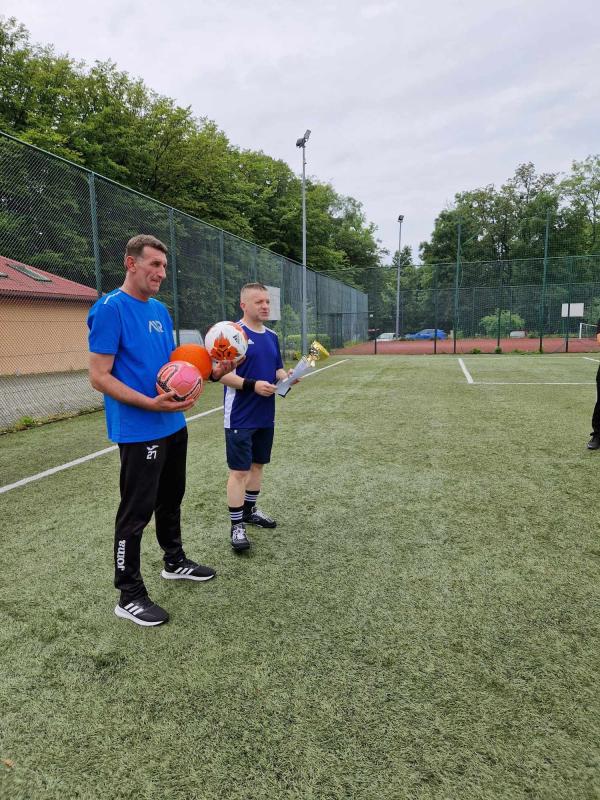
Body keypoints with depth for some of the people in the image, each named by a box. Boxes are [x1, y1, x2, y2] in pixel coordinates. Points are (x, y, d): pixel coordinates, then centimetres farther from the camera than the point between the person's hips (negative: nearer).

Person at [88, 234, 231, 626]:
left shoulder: (160, 310, 11)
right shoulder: (110, 308, -14)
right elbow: (100, 377, -17)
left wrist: (211, 372, 2)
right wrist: (151, 404, -27)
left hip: (174, 426, 8)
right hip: (139, 431, -8)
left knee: (171, 499, 21)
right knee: (136, 511, 2)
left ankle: (175, 562, 40)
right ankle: (129, 596, 17)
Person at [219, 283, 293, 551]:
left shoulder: (271, 336, 10)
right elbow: (221, 373, -17)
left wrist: (286, 376, -5)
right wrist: (252, 385, -27)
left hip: (266, 416, 8)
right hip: (240, 417, -7)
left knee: (258, 464, 17)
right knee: (239, 470, -2)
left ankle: (250, 510, 34)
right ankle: (237, 525, 7)